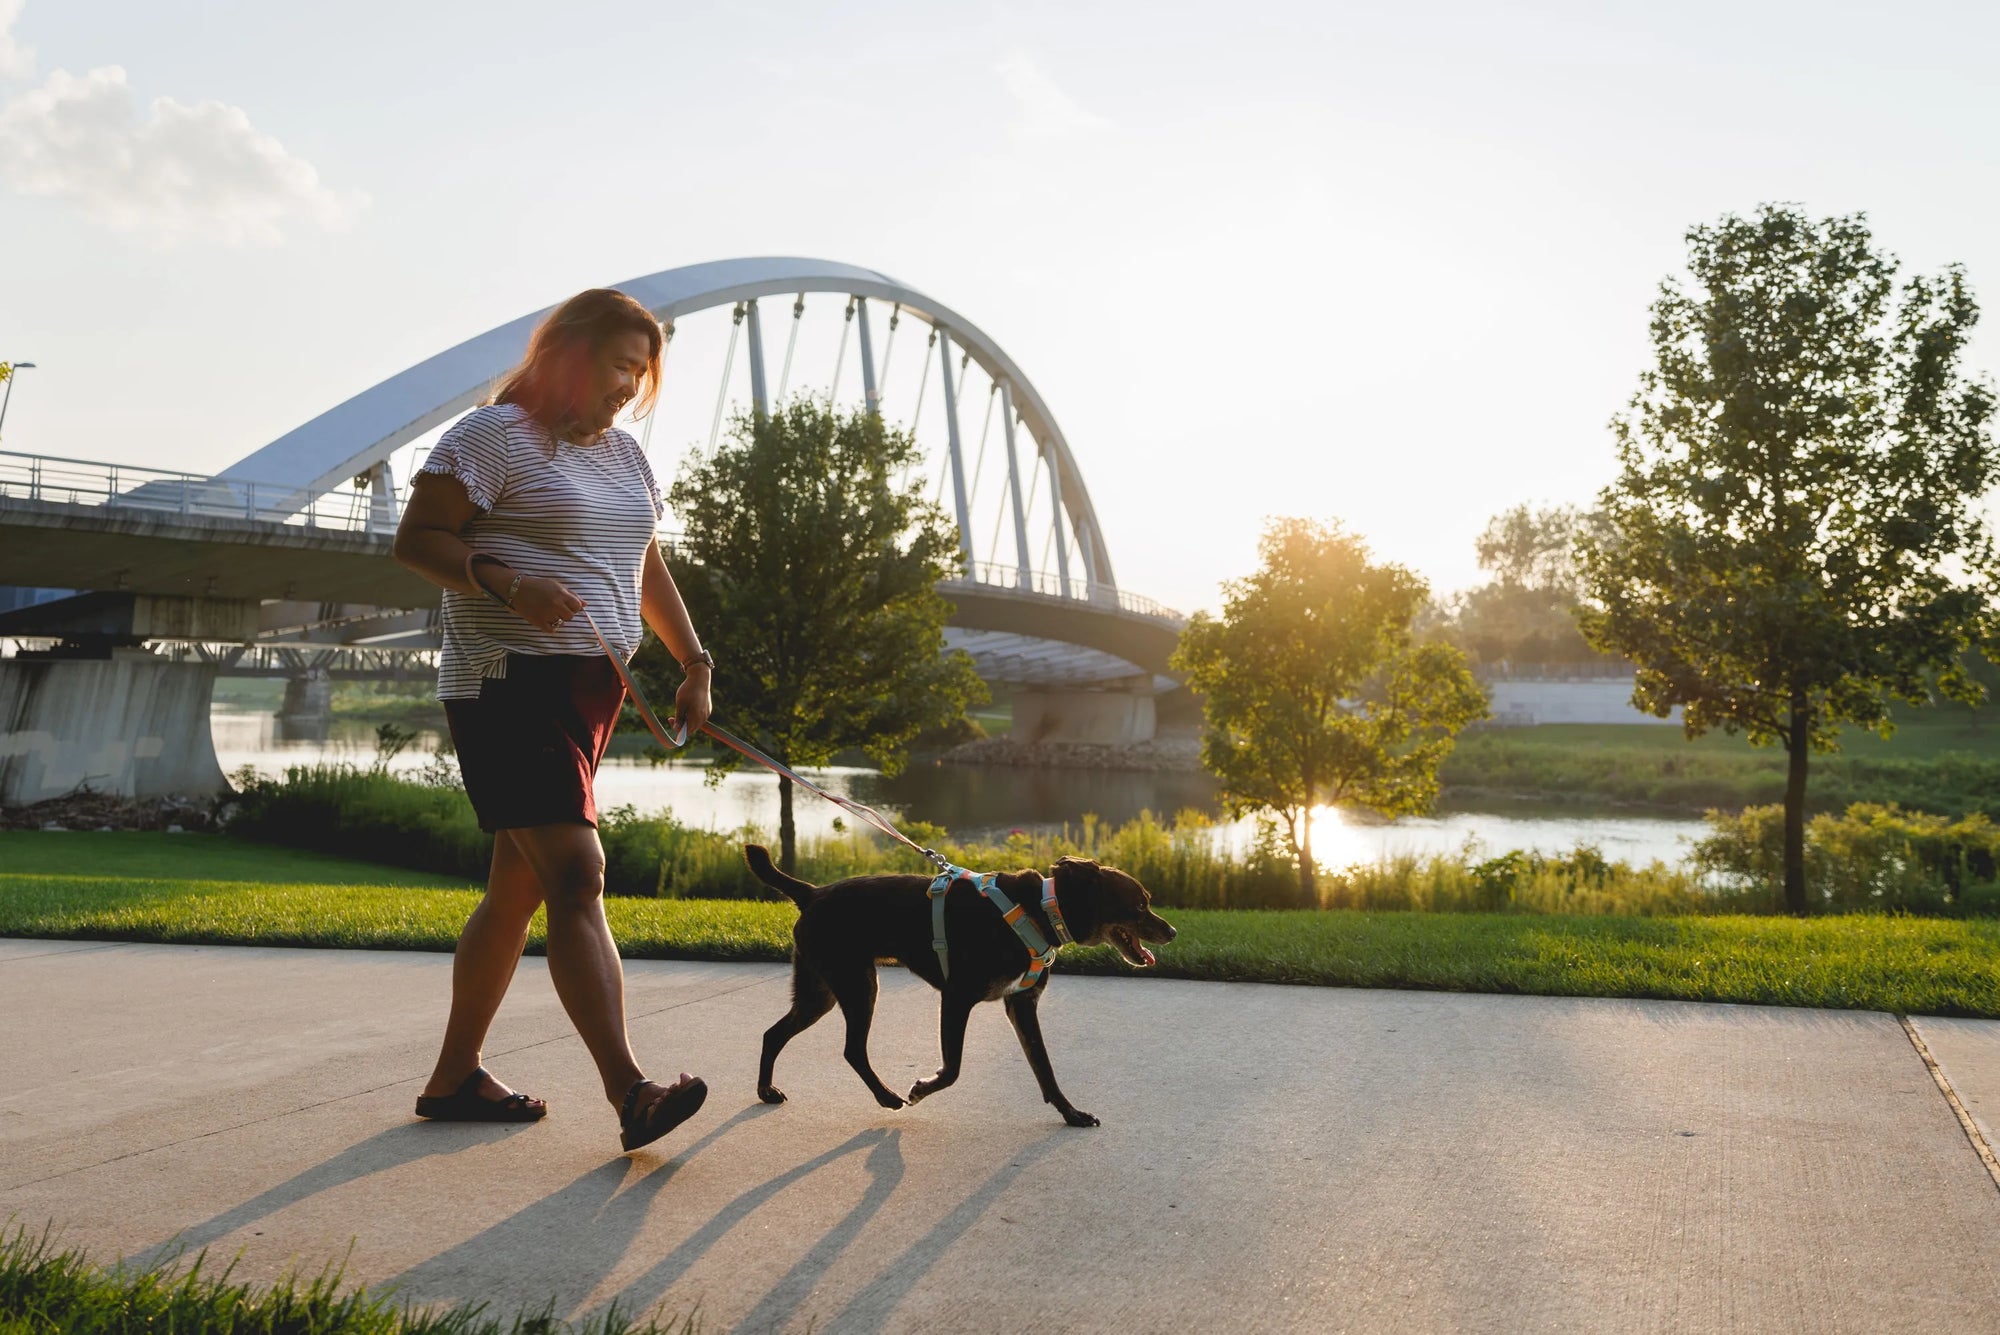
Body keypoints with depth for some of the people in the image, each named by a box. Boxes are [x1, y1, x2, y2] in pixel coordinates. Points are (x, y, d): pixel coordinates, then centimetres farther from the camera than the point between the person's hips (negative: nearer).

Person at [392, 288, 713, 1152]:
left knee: (519, 888, 11)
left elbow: (648, 569, 24)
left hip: (593, 689, 9)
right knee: (575, 875, -18)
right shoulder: (495, 434, -5)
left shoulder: (624, 454, 19)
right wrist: (506, 585, -24)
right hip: (512, 685, -8)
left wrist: (693, 662, 14)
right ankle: (630, 1093, -23)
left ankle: (454, 1079, 21)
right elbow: (415, 539, -9)